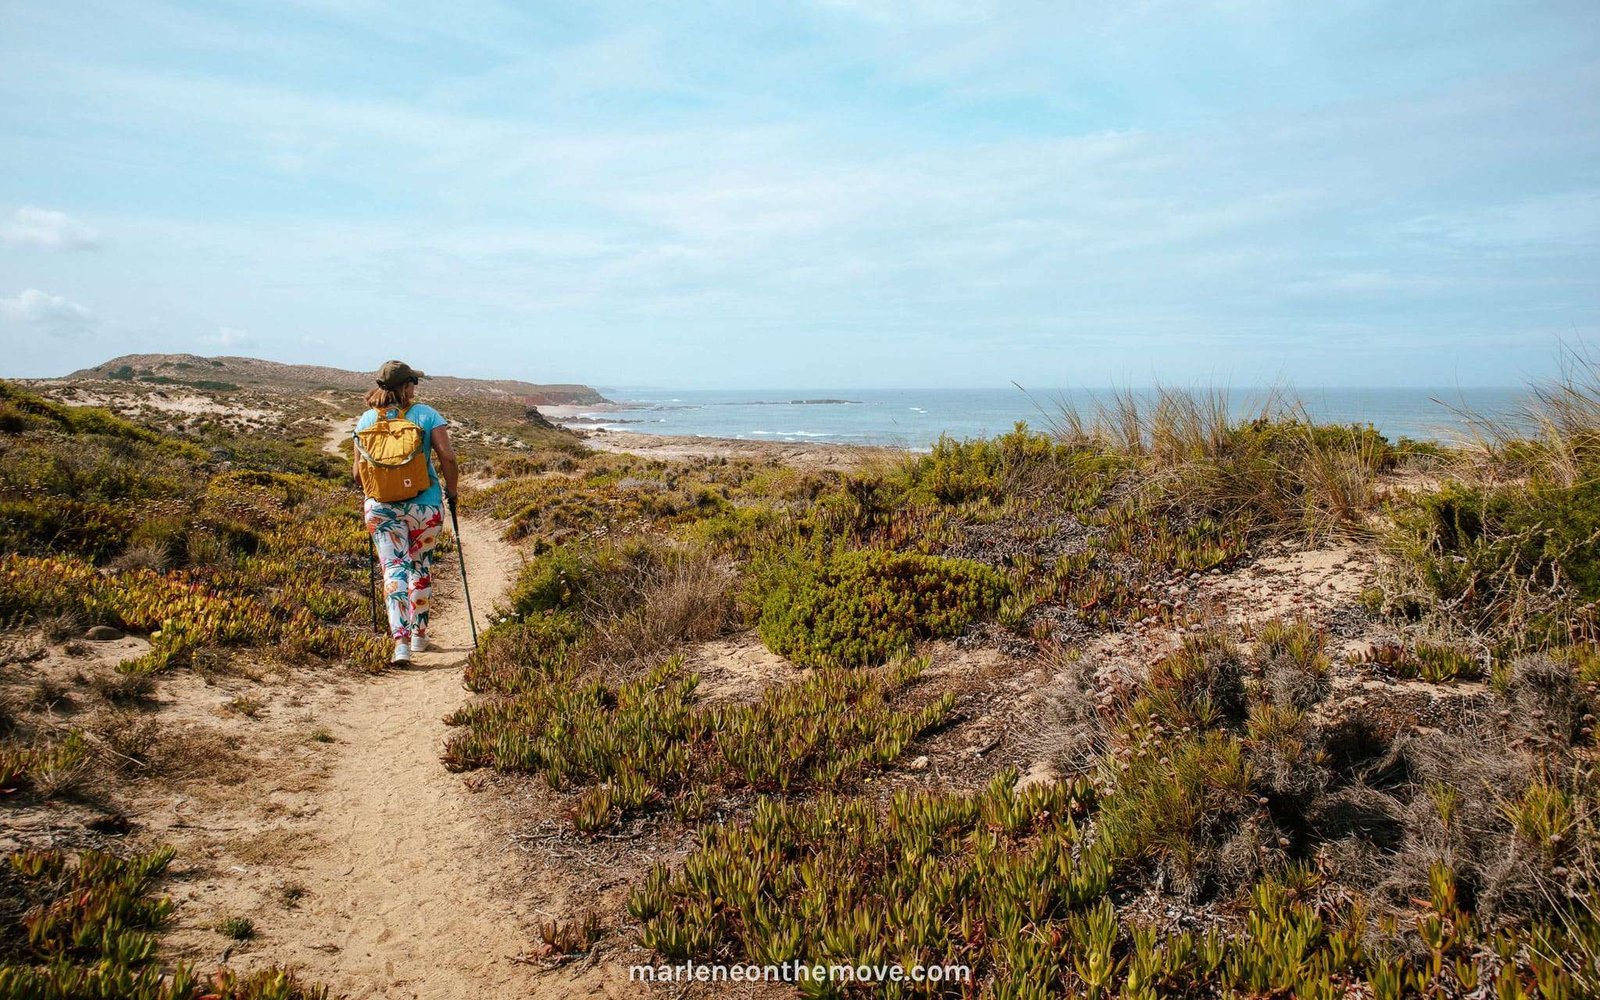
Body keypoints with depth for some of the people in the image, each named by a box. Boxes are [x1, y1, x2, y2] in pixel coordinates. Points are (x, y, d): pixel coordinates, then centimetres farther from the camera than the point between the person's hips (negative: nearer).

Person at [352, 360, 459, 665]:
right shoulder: (426, 414, -5)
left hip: (381, 507, 1)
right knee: (421, 566, 17)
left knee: (393, 569, 2)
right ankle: (419, 634, 29)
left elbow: (357, 471, 2)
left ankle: (401, 641, -10)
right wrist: (451, 490, 4)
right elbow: (447, 457, -12)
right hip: (424, 505, -1)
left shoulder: (367, 419, 2)